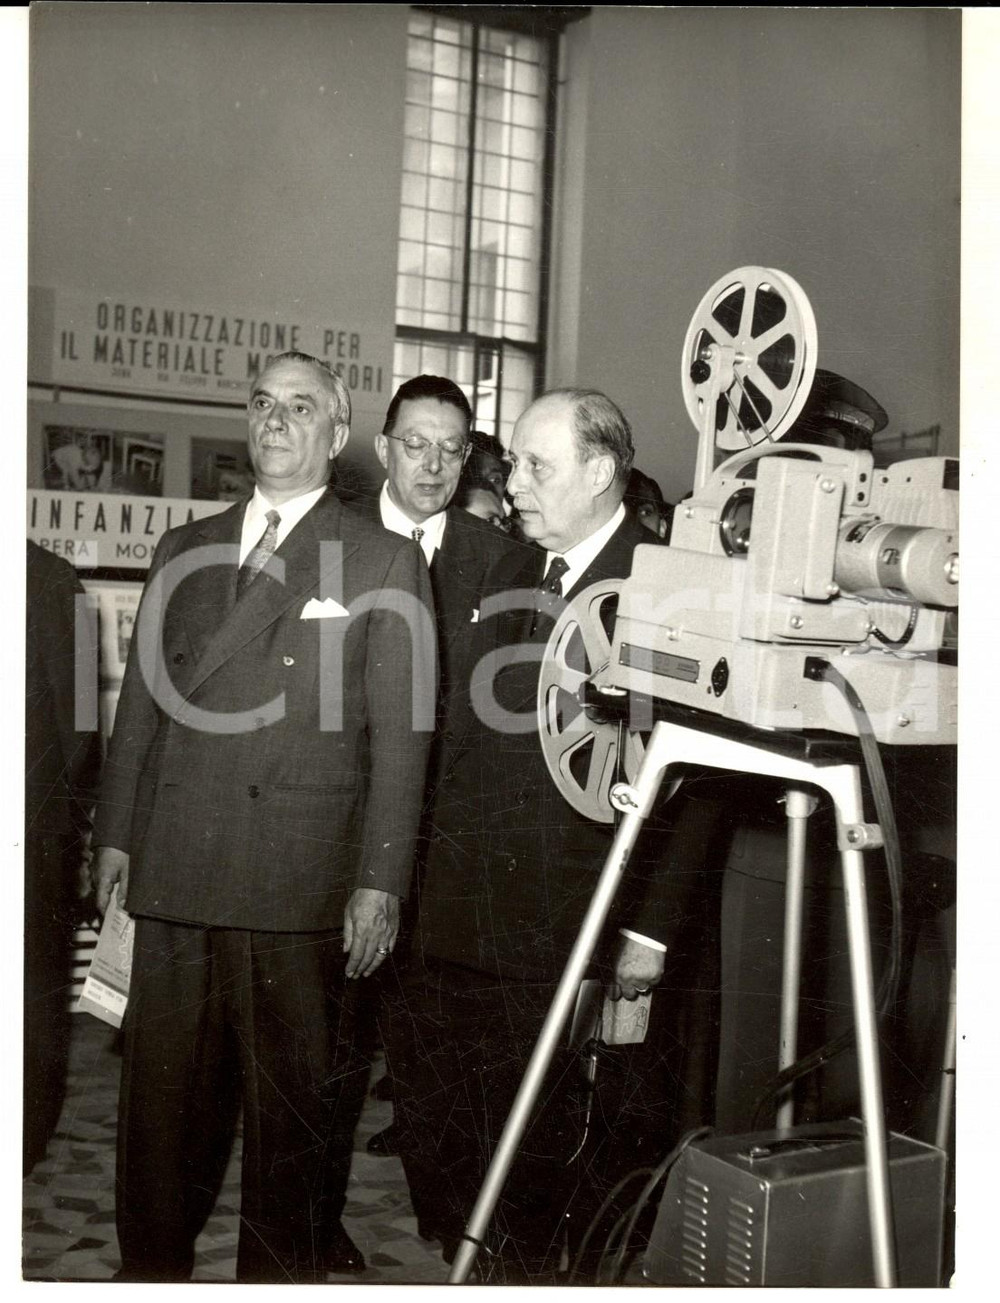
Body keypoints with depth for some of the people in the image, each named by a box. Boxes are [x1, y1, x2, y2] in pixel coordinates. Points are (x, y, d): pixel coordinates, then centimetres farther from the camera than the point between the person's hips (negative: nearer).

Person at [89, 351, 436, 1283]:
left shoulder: (384, 562, 1)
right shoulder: (184, 550, 14)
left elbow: (400, 735, -2)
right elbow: (143, 701, 16)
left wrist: (380, 882, -7)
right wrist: (116, 837, 10)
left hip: (301, 877, -3)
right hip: (174, 866, 4)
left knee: (294, 1094, 6)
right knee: (162, 1086, 11)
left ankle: (282, 1269, 24)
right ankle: (151, 1266, 28)